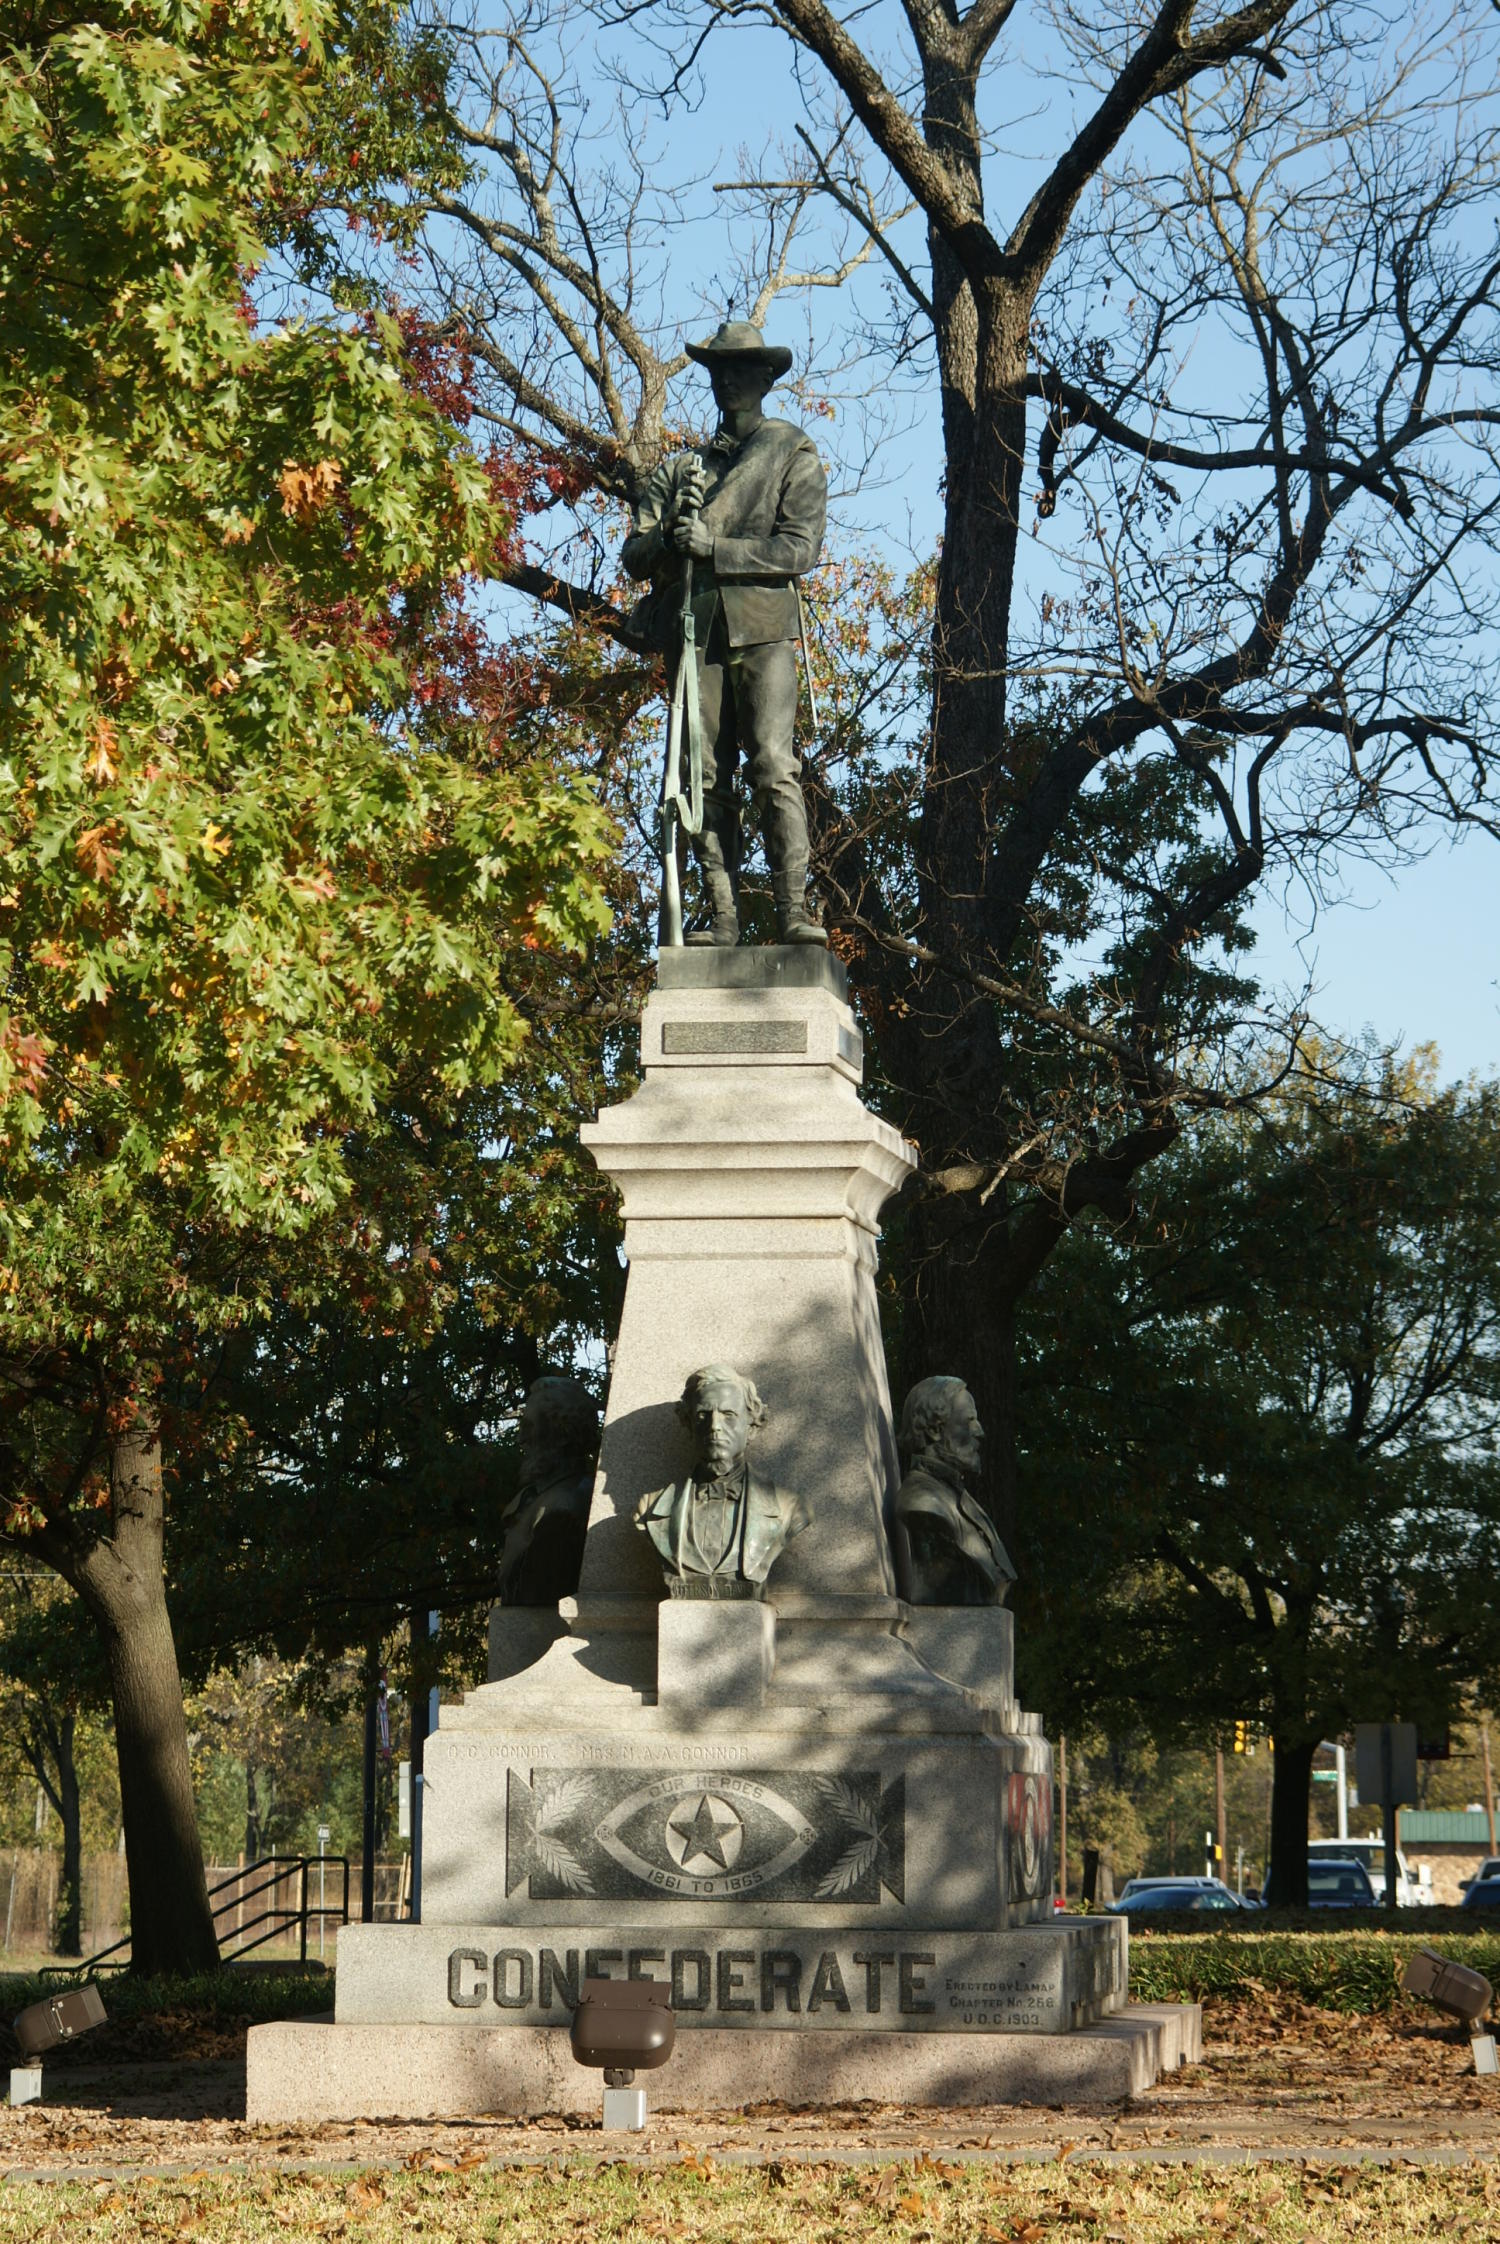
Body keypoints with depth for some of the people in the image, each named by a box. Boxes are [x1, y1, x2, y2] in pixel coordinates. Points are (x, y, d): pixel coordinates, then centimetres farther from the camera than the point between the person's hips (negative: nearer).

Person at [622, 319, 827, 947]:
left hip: (762, 629, -3)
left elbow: (799, 547, -2)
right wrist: (671, 539, -9)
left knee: (774, 768, -16)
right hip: (694, 632, 3)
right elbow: (634, 554, 14)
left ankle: (794, 912, -20)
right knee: (705, 779, -3)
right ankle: (722, 920, -5)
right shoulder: (680, 467, 21)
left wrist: (712, 547, -11)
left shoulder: (793, 454, 11)